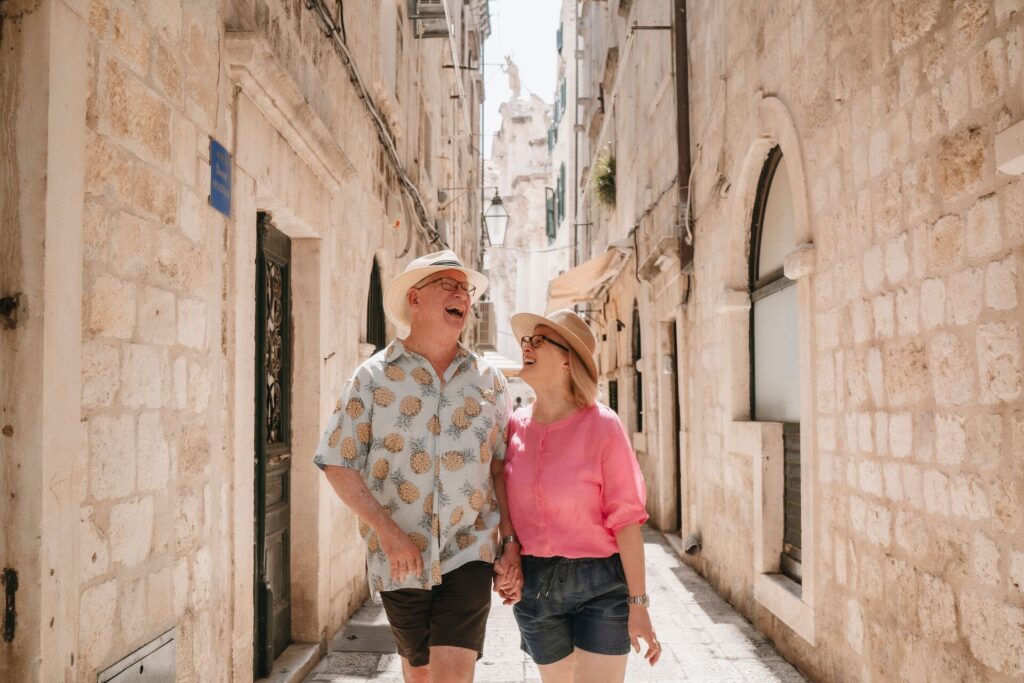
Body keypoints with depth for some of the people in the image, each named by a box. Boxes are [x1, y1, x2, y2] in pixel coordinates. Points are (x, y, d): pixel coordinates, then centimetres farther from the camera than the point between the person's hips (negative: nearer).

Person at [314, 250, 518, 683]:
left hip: (469, 553, 0)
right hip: (399, 559, 0)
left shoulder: (489, 381, 3)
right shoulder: (374, 377, -5)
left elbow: (503, 468, 4)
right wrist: (389, 532, -16)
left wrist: (514, 548, -3)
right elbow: (337, 464, -7)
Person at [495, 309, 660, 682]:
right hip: (533, 586, 4)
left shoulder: (601, 425, -12)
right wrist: (506, 558, -7)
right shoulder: (515, 426, 0)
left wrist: (638, 604, -14)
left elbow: (626, 518, -13)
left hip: (601, 585, -4)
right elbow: (504, 502, 8)